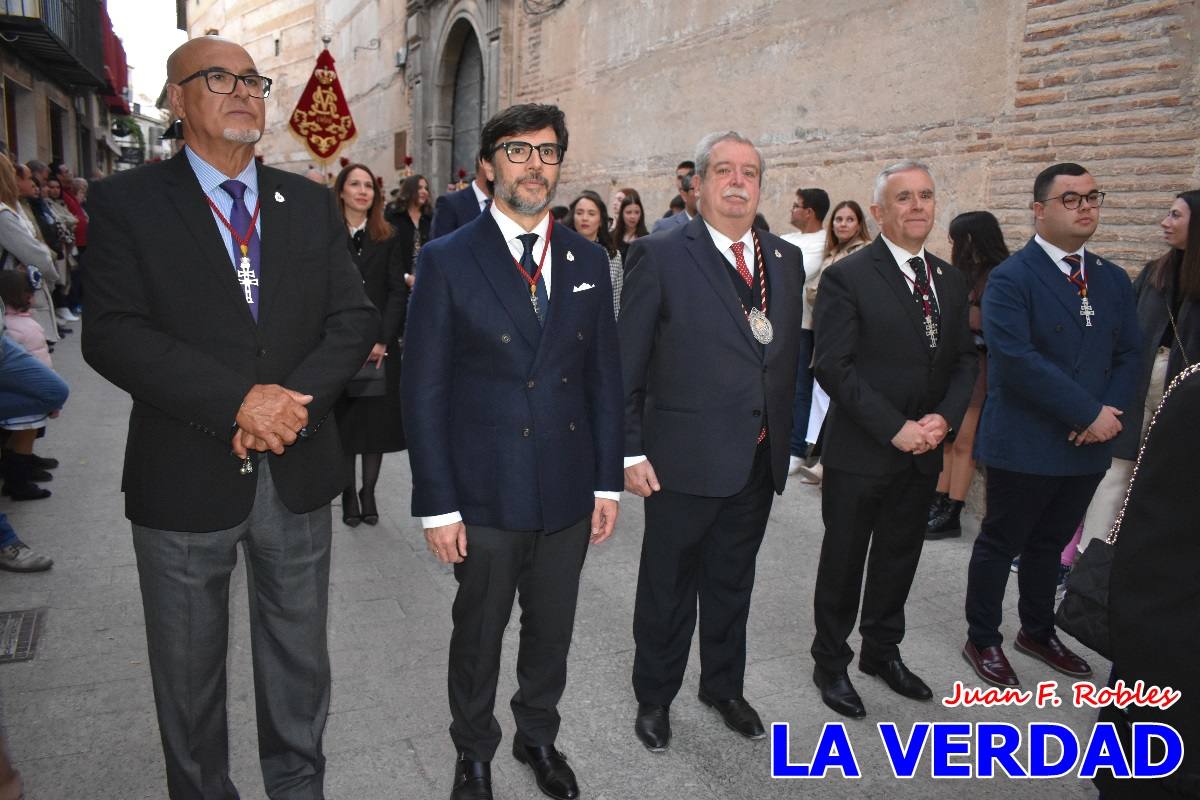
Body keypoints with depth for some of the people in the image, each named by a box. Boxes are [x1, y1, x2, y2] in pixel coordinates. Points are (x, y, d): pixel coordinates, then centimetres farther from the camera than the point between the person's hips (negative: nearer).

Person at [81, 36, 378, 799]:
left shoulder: (311, 203, 7)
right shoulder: (127, 202, -3)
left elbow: (355, 319, 0)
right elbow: (112, 334, -14)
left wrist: (294, 398, -17)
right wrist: (239, 402, -23)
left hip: (296, 472, 3)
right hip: (185, 478, -2)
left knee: (299, 660, 18)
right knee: (189, 676, 16)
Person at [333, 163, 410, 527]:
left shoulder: (388, 238, 7)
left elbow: (398, 292, 1)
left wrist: (382, 340, -9)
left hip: (380, 346, 1)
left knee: (377, 421, 3)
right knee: (344, 422, 3)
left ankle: (369, 492, 13)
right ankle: (349, 495, 12)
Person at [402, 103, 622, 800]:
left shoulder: (588, 261, 6)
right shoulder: (448, 261, -6)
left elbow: (605, 377, 7)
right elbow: (424, 393, -7)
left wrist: (608, 481, 4)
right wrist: (438, 505, -10)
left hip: (570, 495, 3)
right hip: (486, 498, -3)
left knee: (553, 632, 18)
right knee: (479, 636, 15)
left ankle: (539, 736, 43)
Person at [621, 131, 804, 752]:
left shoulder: (785, 258, 7)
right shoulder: (660, 256, -9)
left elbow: (789, 356, 11)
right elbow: (625, 364, -9)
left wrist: (785, 440, 9)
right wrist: (630, 451, -12)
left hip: (758, 462, 5)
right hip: (684, 461, -5)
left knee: (732, 584, 21)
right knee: (667, 589, 12)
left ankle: (723, 686, 43)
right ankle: (654, 697, 34)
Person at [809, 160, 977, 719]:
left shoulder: (950, 281, 9)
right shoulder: (847, 277, -12)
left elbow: (964, 359, 10)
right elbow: (832, 365, -17)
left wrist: (944, 417, -8)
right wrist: (894, 428, -19)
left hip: (923, 451, 6)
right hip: (860, 452, -6)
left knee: (900, 558, 19)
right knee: (843, 562, 9)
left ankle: (882, 651, 39)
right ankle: (831, 662, 28)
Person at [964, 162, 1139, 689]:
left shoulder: (1113, 280, 9)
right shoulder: (1011, 278, -12)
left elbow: (1128, 356, 9)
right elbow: (1016, 359, -22)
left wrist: (1110, 412, -10)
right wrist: (1089, 413, -19)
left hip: (1088, 445, 6)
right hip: (1023, 444, -6)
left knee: (1049, 543, 20)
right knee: (1000, 544, 8)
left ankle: (1038, 632, 38)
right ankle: (982, 641, 24)